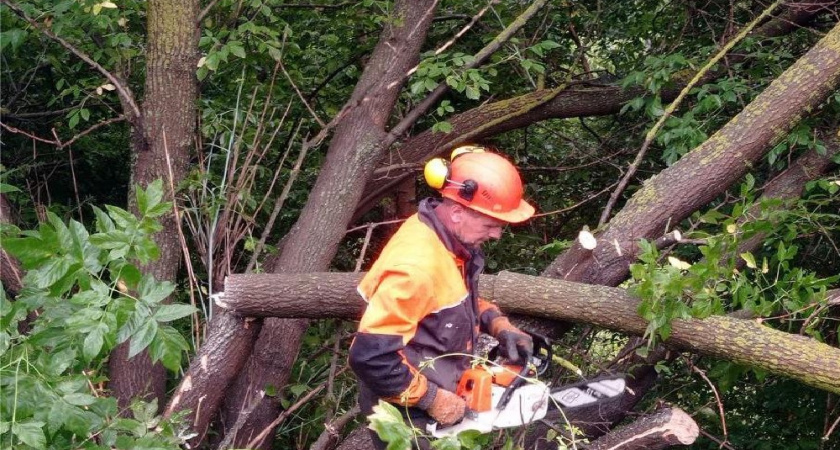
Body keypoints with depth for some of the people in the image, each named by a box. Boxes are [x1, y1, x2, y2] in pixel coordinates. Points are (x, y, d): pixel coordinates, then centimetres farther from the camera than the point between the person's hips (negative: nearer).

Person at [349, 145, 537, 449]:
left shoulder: (448, 237, -3)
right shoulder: (417, 266, -32)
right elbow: (371, 357, -34)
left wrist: (498, 325, 0)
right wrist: (433, 400, -24)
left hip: (438, 394, 9)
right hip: (407, 415, -9)